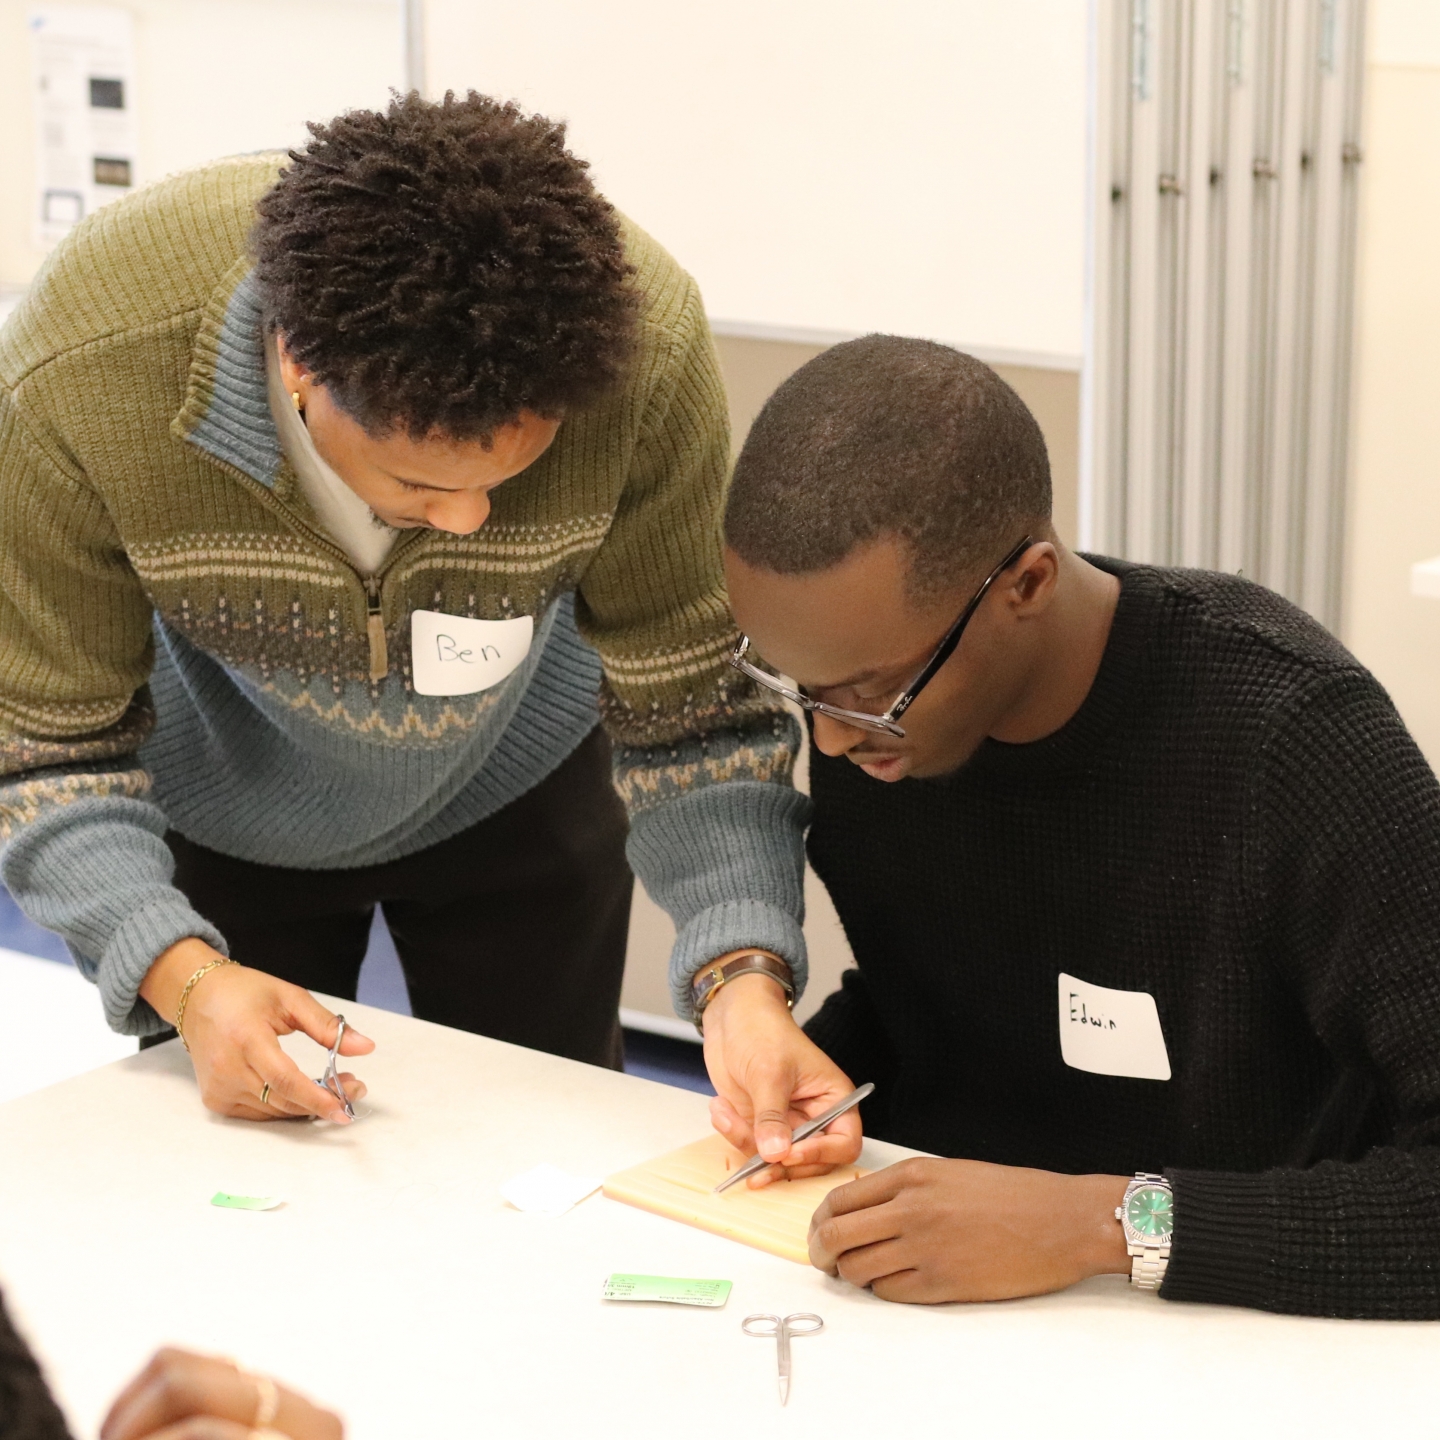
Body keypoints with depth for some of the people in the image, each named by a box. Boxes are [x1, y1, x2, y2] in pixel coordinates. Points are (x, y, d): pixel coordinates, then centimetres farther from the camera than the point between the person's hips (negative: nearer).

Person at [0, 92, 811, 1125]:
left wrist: (744, 975, -37)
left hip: (518, 788, 1)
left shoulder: (644, 344, -35)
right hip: (218, 804, 0)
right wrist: (182, 977, -38)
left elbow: (688, 707, -24)